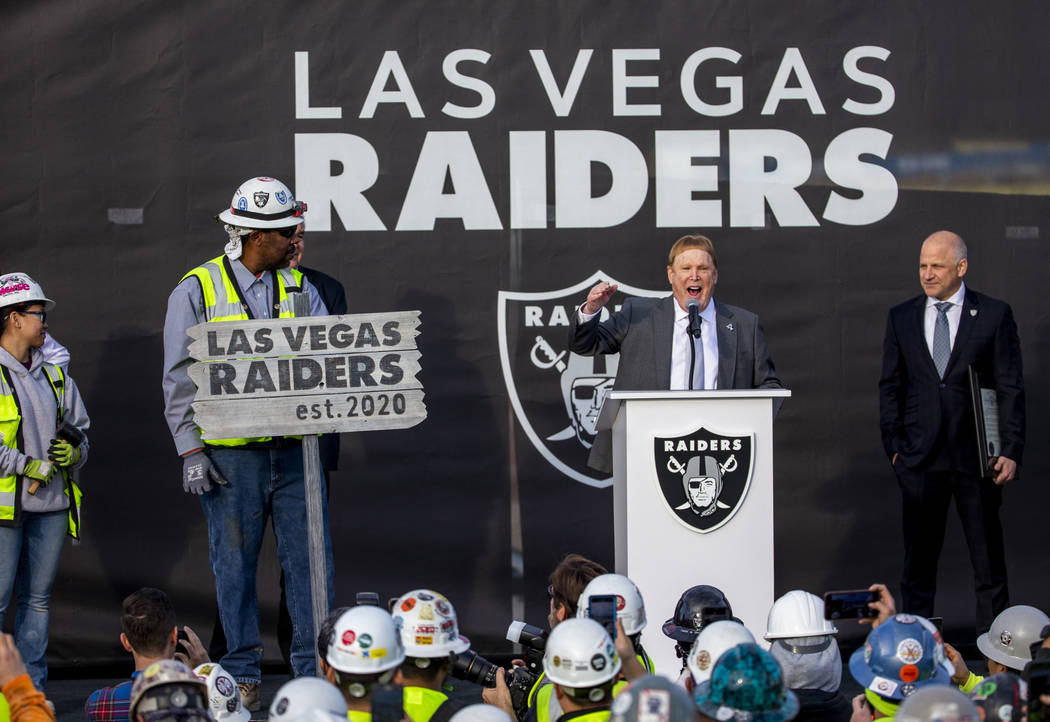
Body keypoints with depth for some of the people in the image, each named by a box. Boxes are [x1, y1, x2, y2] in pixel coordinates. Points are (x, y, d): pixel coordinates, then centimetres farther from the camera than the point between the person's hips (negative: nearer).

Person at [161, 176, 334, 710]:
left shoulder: (299, 289, 11)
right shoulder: (198, 290, 0)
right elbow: (180, 378, -1)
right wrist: (191, 451, -7)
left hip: (294, 446, 3)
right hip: (230, 451, -3)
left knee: (310, 555, 1)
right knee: (235, 562, 3)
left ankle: (315, 667, 8)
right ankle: (242, 675, 11)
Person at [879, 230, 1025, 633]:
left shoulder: (994, 315, 1)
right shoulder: (901, 318, 9)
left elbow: (1010, 388, -1)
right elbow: (890, 387, 11)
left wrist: (1011, 451, -7)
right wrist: (894, 446, 2)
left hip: (976, 457, -2)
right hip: (920, 459, 2)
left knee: (988, 556, 3)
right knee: (919, 556, 4)